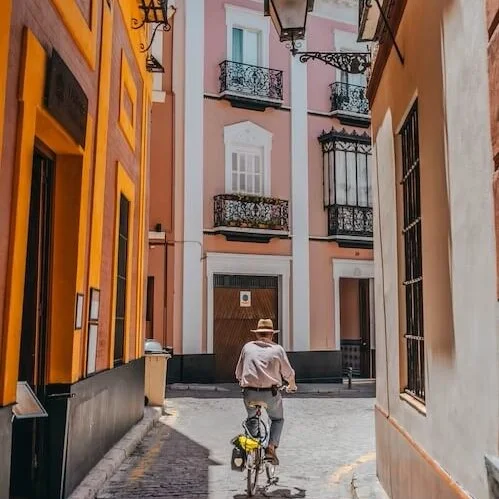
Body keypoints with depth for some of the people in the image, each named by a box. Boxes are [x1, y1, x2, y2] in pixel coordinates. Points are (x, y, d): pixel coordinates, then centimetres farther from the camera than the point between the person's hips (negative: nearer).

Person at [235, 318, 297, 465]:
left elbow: (238, 373, 15)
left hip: (250, 393, 2)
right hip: (271, 393, -1)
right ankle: (271, 447, 6)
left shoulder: (247, 347, 9)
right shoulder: (277, 349, 4)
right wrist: (292, 385, 33)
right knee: (277, 419, 23)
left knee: (251, 418, 28)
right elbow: (288, 373, 12)